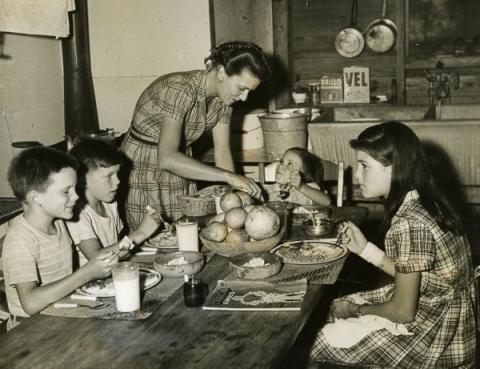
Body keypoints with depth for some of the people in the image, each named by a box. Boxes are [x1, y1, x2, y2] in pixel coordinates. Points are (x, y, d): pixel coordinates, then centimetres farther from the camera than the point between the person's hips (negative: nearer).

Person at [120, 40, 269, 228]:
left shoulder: (222, 98, -5)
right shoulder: (180, 90, -29)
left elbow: (223, 152, -1)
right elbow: (167, 158, -38)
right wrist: (229, 177, -38)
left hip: (179, 175, 7)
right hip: (141, 175, -7)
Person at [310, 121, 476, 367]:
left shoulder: (410, 223, -28)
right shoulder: (421, 203, -1)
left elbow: (403, 311, -22)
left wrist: (356, 309, -6)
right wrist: (364, 249, -1)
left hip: (436, 336, -8)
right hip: (439, 312, 8)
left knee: (327, 343, -3)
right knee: (338, 307, 15)